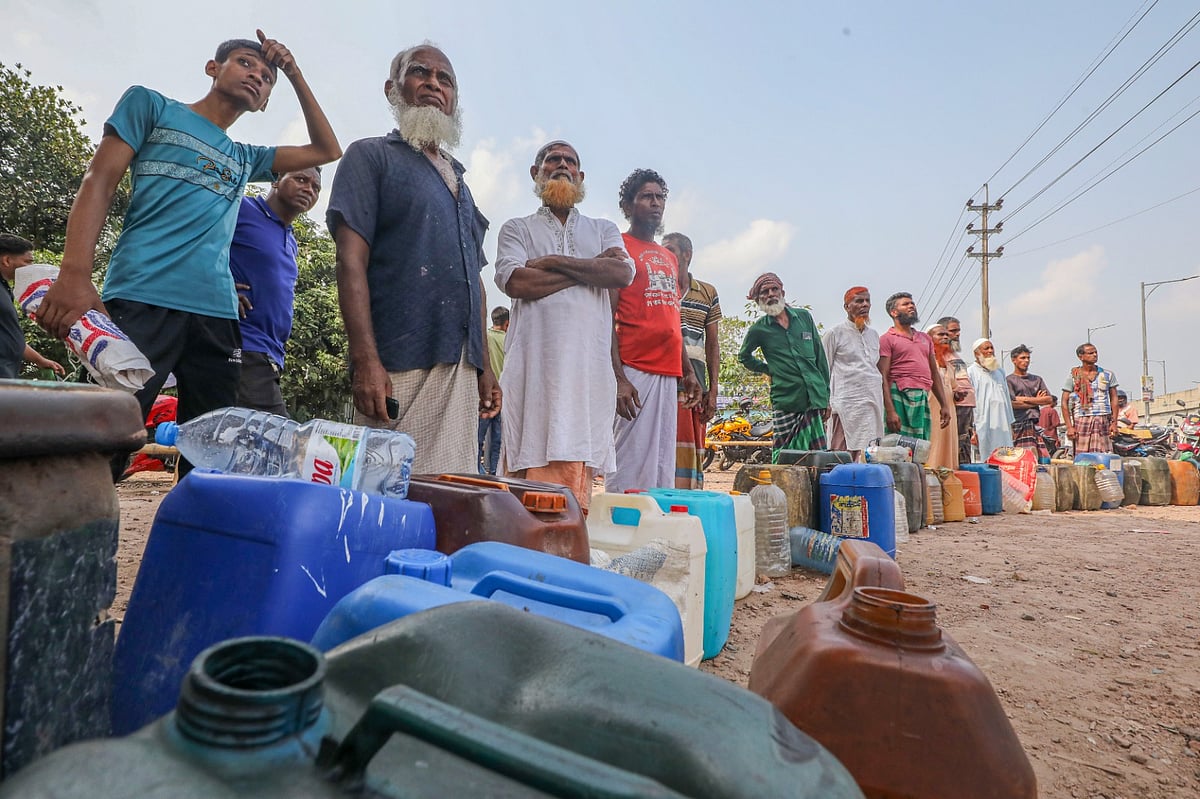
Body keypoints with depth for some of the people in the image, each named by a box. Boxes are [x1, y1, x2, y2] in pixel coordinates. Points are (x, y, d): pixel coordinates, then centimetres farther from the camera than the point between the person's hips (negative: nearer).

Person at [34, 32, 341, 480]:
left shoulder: (245, 158, 27)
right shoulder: (151, 106, 15)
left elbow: (327, 151, 27)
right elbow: (100, 181, 4)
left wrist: (295, 75, 22)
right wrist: (75, 274, -11)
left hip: (217, 313, 5)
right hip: (142, 301, -4)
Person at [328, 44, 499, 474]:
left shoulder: (459, 180, 25)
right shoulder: (371, 156, 6)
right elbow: (351, 261, -6)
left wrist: (485, 366, 16)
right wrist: (367, 362, -18)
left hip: (462, 372, 6)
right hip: (398, 370, -6)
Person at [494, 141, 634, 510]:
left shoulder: (603, 229, 24)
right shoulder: (517, 229, 17)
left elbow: (623, 273, 2)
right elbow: (514, 281, -5)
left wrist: (554, 261, -2)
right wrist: (593, 268, 0)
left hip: (589, 366, 2)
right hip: (535, 365, -1)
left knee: (578, 469, -3)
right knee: (532, 472, -8)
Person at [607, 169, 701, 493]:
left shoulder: (669, 258, 23)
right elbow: (606, 318, -8)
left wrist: (688, 372, 17)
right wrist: (618, 378, -17)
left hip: (669, 374, 8)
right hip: (635, 372, -7)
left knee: (664, 470, 8)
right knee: (630, 470, -9)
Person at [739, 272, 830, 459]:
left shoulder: (804, 317, 11)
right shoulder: (758, 329, 4)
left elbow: (820, 356, 14)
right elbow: (744, 356, 23)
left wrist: (826, 395, 11)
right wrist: (768, 370, 10)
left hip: (815, 399, 2)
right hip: (785, 402, -2)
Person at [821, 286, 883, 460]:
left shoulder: (874, 335, 18)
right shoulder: (836, 332, 0)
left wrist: (883, 402, 18)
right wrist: (826, 402, -8)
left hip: (874, 402, 6)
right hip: (848, 403, -6)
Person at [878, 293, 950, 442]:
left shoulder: (925, 339, 23)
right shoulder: (887, 339, 1)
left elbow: (934, 374, 24)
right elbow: (883, 378, -8)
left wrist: (944, 405, 16)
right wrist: (890, 411, -17)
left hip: (923, 401, 7)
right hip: (900, 398, -6)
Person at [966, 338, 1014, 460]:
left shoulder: (1000, 371, 21)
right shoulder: (971, 372, 0)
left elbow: (1007, 398, 25)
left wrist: (1010, 423, 20)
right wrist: (972, 428, -12)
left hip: (1003, 427, 6)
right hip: (983, 427, -6)